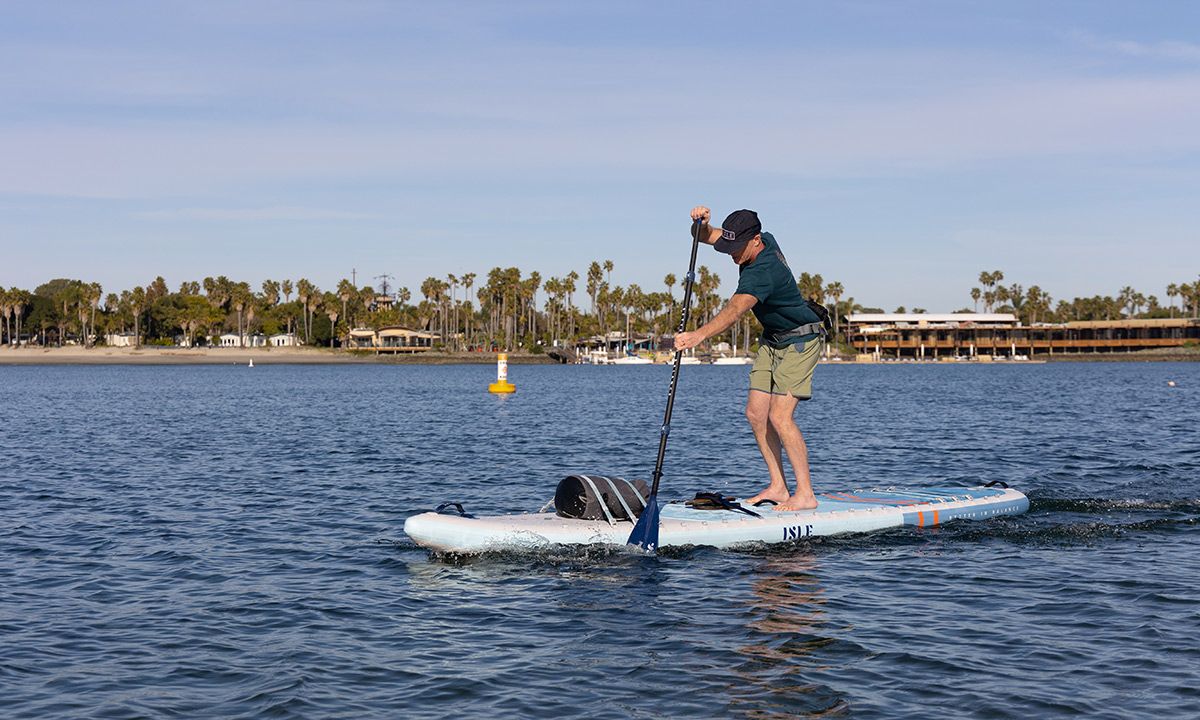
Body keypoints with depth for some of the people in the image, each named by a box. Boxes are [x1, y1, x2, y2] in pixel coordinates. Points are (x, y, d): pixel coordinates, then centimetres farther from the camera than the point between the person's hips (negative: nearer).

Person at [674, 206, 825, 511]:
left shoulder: (762, 272, -31)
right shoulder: (764, 240, -4)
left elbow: (734, 311, -47)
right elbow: (704, 236, 4)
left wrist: (698, 335, -59)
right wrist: (701, 223, -20)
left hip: (800, 341, -9)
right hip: (772, 340, 9)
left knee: (779, 417, -17)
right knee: (756, 413, 2)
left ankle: (806, 494, -9)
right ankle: (778, 487, 10)